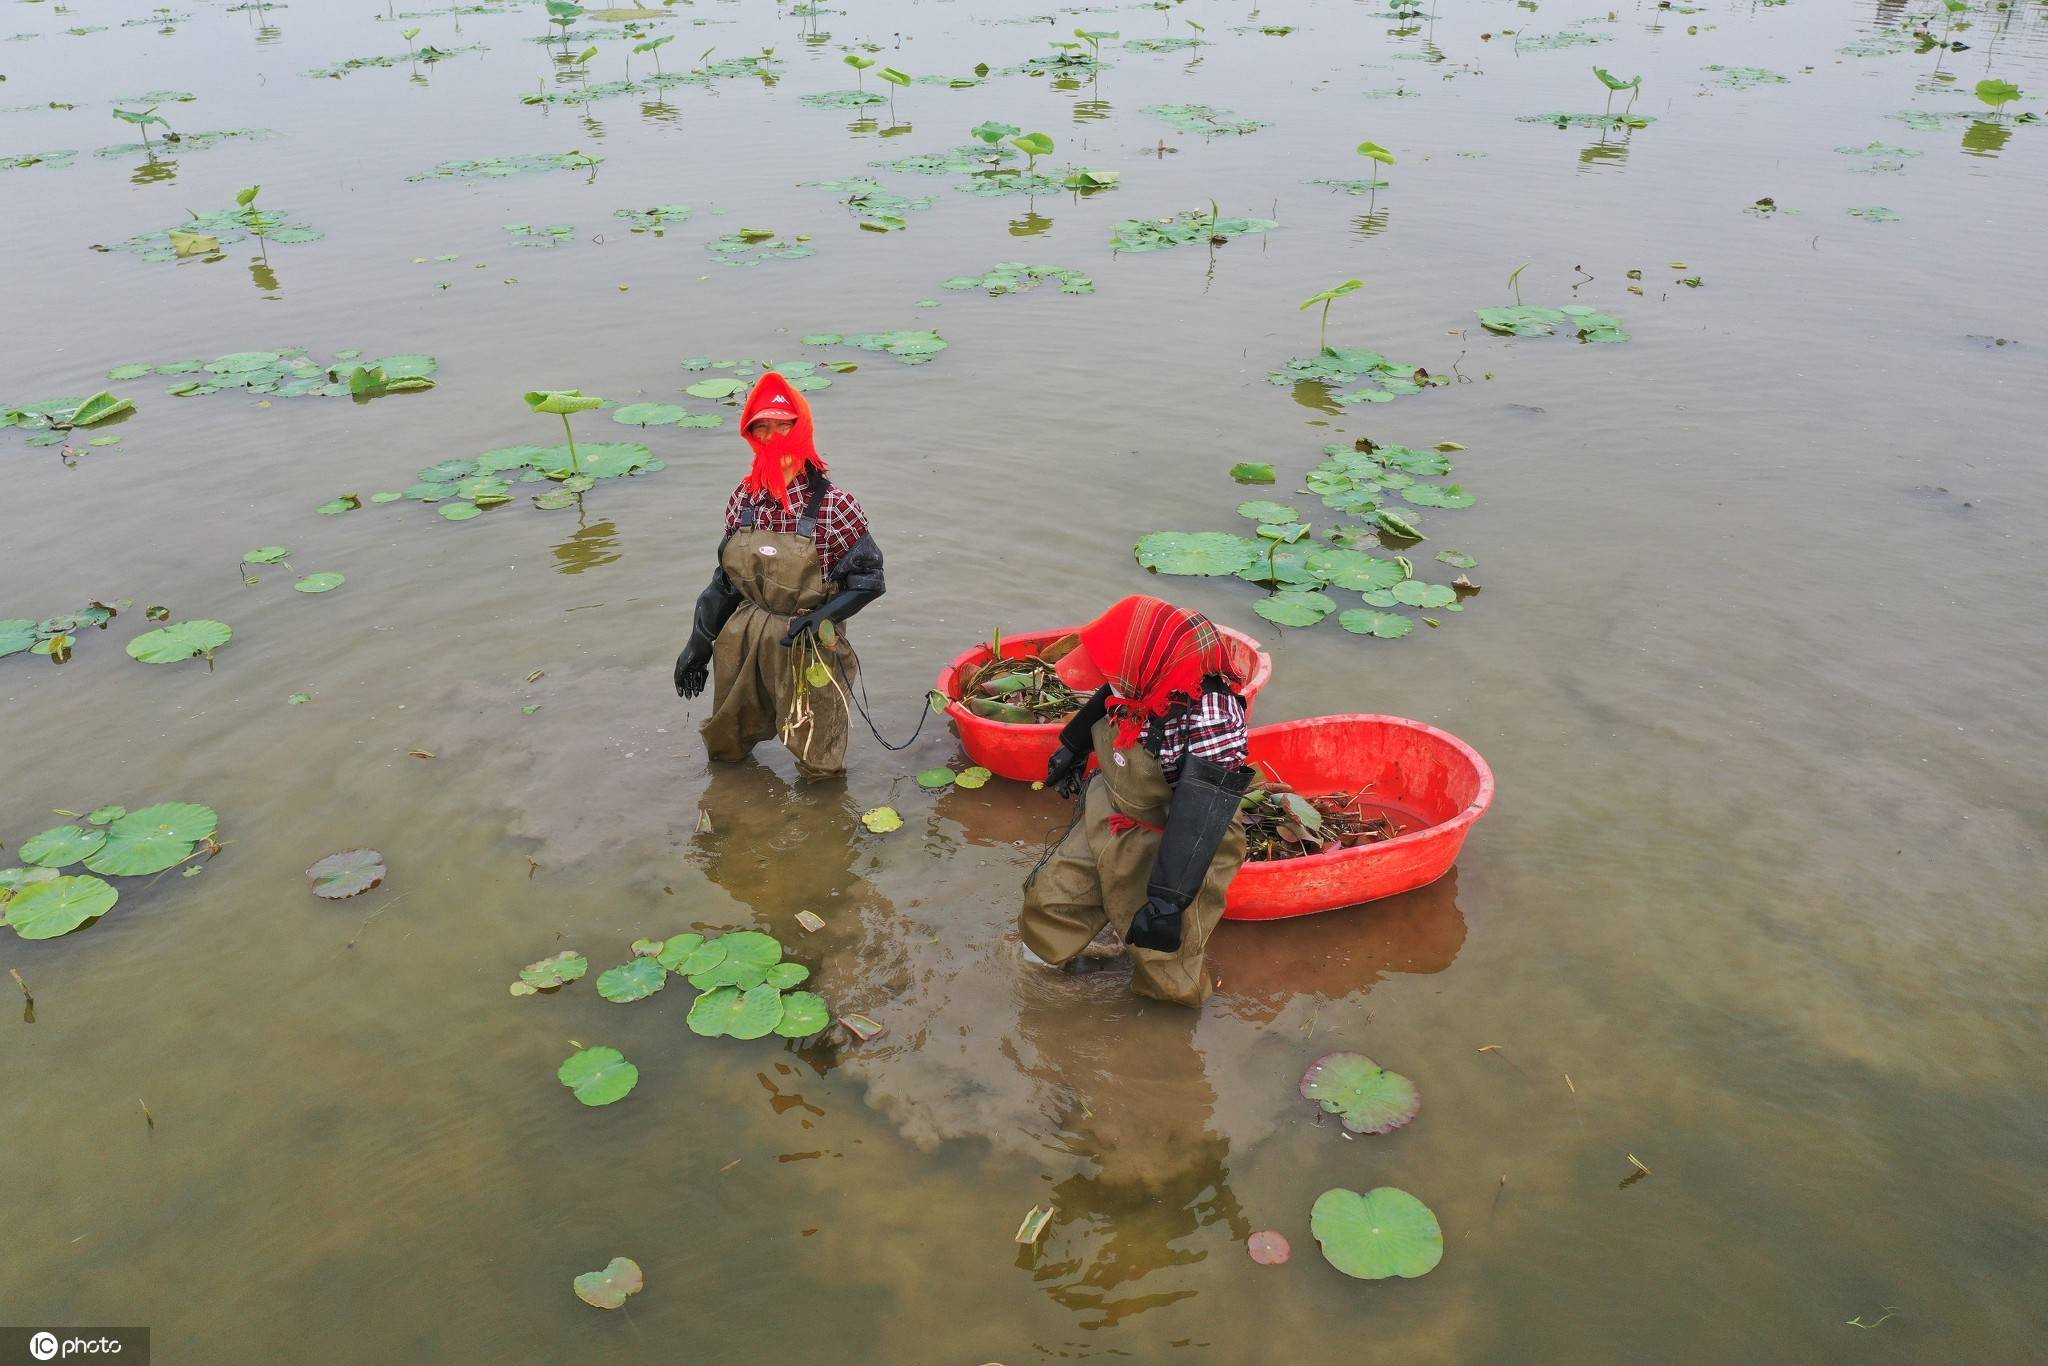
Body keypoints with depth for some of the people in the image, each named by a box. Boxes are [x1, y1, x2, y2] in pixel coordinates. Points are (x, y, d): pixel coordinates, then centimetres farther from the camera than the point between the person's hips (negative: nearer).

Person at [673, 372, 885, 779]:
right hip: (744, 641, 4)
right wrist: (698, 644, 9)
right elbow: (726, 579, 7)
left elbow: (868, 578, -11)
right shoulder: (745, 498, -2)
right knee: (724, 749, 21)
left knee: (818, 767, 10)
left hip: (809, 649, -4)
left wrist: (818, 619, -24)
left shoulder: (833, 505, -15)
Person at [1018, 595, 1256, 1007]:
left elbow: (1198, 821, -36)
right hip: (1112, 816, 7)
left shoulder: (1212, 719, -38)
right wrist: (1073, 747, 27)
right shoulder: (1139, 680, -16)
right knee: (1048, 899, 16)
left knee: (1161, 950, 5)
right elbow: (1103, 705, 10)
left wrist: (1168, 900, -35)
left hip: (1168, 846, -7)